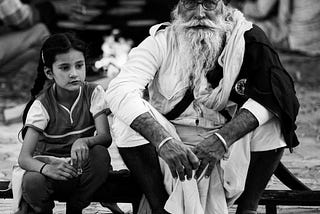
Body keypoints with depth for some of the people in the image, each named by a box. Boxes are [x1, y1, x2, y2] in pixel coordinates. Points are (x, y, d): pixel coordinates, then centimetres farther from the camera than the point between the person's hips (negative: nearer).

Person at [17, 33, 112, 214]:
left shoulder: (94, 93, -5)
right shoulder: (42, 104, -10)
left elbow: (106, 137, -17)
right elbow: (24, 158, -18)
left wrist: (83, 142, -40)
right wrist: (47, 168, -42)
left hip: (84, 168, 2)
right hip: (51, 165, -2)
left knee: (100, 153, -31)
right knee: (32, 182, -36)